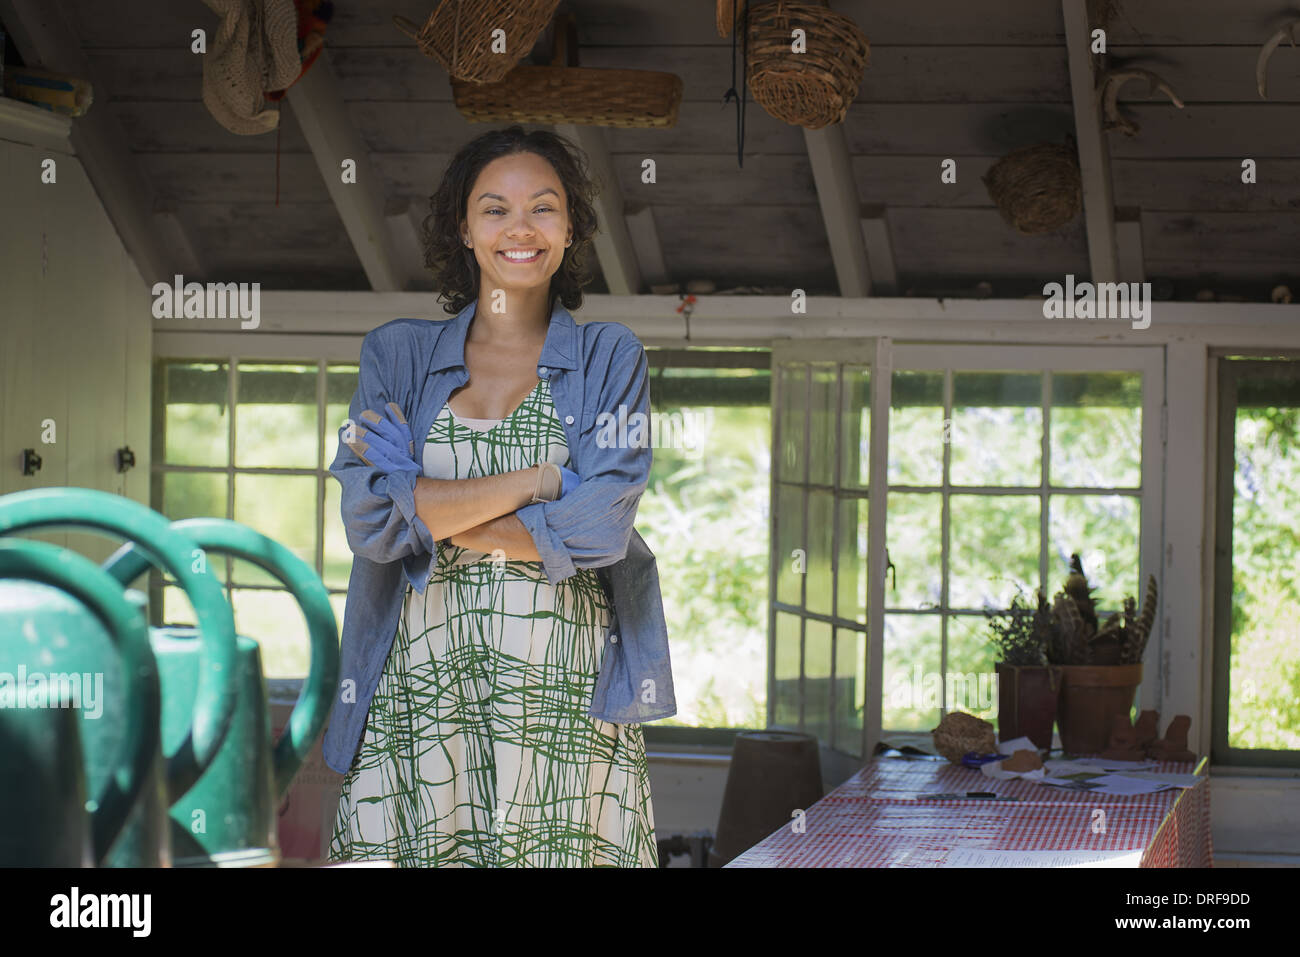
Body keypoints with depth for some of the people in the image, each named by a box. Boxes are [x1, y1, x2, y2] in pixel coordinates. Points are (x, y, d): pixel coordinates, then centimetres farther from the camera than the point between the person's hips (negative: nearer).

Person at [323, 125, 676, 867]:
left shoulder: (609, 359, 9)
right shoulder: (398, 355, 12)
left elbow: (600, 528, -6)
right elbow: (368, 519, -3)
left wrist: (430, 509, -5)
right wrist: (539, 480, -7)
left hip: (565, 691, -1)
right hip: (425, 686, 1)